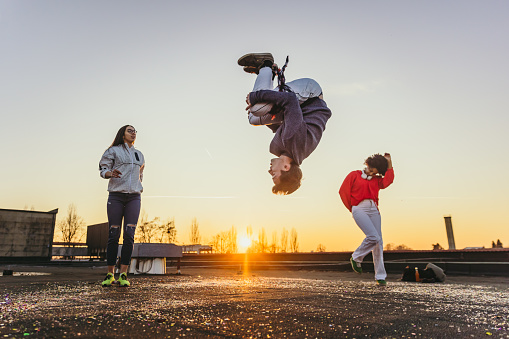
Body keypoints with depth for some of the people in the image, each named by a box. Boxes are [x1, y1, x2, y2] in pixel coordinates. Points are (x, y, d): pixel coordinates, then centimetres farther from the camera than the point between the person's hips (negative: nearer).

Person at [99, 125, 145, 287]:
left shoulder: (139, 155, 20)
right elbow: (103, 169, 1)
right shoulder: (113, 151, 8)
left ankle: (123, 275, -5)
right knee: (114, 234, -4)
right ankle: (110, 274, 5)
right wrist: (111, 173, -20)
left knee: (129, 234, -7)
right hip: (116, 195, -2)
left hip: (134, 197, 3)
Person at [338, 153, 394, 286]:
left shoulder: (376, 180, 20)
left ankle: (380, 276, 7)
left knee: (378, 242, -2)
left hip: (373, 209, 5)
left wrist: (389, 164, 1)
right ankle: (356, 258, 4)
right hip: (359, 209, -5)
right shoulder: (354, 175, 10)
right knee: (373, 237, -21)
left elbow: (387, 181, -3)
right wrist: (352, 208, 8)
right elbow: (343, 191, 5)